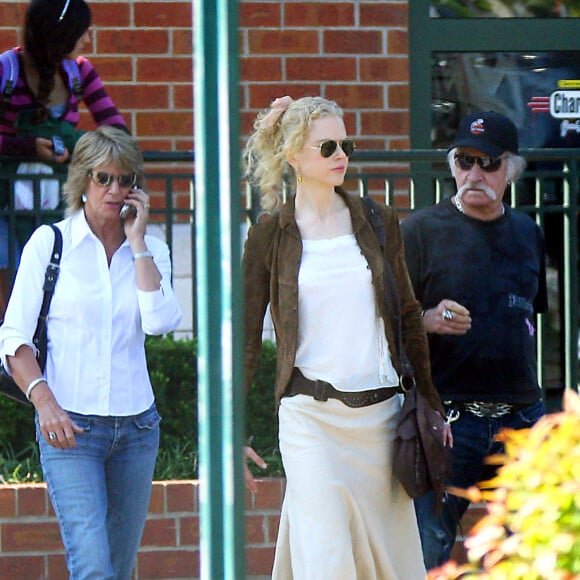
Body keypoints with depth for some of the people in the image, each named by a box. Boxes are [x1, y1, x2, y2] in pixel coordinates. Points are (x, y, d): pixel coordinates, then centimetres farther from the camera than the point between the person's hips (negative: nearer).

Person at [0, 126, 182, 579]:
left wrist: (137, 241, -7)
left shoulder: (151, 250, 9)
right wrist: (44, 401, -17)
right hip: (70, 423, -4)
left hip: (136, 424, 4)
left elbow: (160, 322, -10)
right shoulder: (50, 243, 1)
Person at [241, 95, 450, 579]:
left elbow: (408, 316, 15)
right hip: (310, 412, -3)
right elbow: (246, 337, 3)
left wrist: (431, 404, 15)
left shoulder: (378, 222, 8)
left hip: (380, 410, 3)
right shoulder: (271, 235, 0)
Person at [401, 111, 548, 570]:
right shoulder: (421, 231, -1)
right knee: (426, 552, -10)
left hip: (520, 416, 4)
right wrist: (426, 321, -23)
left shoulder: (527, 232, 14)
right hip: (447, 420, -4)